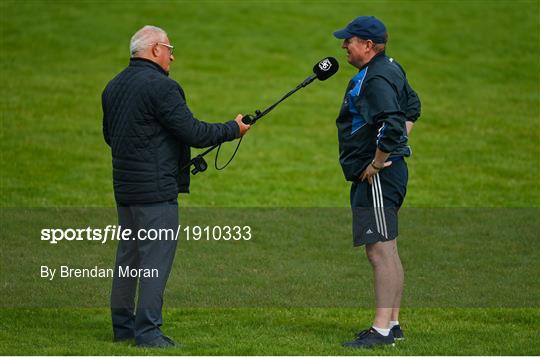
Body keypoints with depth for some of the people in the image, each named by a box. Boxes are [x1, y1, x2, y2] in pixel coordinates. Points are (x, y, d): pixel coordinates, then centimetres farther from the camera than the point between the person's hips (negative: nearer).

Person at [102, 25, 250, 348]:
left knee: (128, 255, 16)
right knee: (156, 258, -6)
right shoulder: (160, 86, -16)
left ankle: (123, 325, 21)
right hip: (156, 189, -9)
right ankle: (147, 331, -7)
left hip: (124, 187, 9)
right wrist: (233, 129, -2)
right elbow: (193, 133, -16)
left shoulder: (113, 87, 11)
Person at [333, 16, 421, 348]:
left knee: (381, 251, -10)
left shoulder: (375, 80, -19)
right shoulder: (391, 69, 15)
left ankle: (382, 330, -10)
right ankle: (392, 323, 21)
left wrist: (376, 164, -20)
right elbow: (412, 107, 29)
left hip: (378, 176, -11)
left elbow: (392, 127, -31)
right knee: (386, 251, 15)